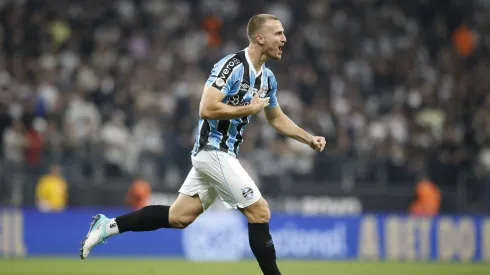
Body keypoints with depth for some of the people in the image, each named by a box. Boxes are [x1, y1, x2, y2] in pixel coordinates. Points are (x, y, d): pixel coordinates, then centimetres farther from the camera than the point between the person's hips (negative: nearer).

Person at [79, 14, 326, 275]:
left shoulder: (267, 78, 12)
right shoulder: (231, 66, -17)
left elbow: (277, 119, 26)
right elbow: (207, 109, -24)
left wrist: (309, 139, 17)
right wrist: (249, 108, -18)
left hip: (219, 153, 9)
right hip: (214, 150, -9)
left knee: (179, 217, 9)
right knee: (260, 213, -8)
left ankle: (108, 225, 12)